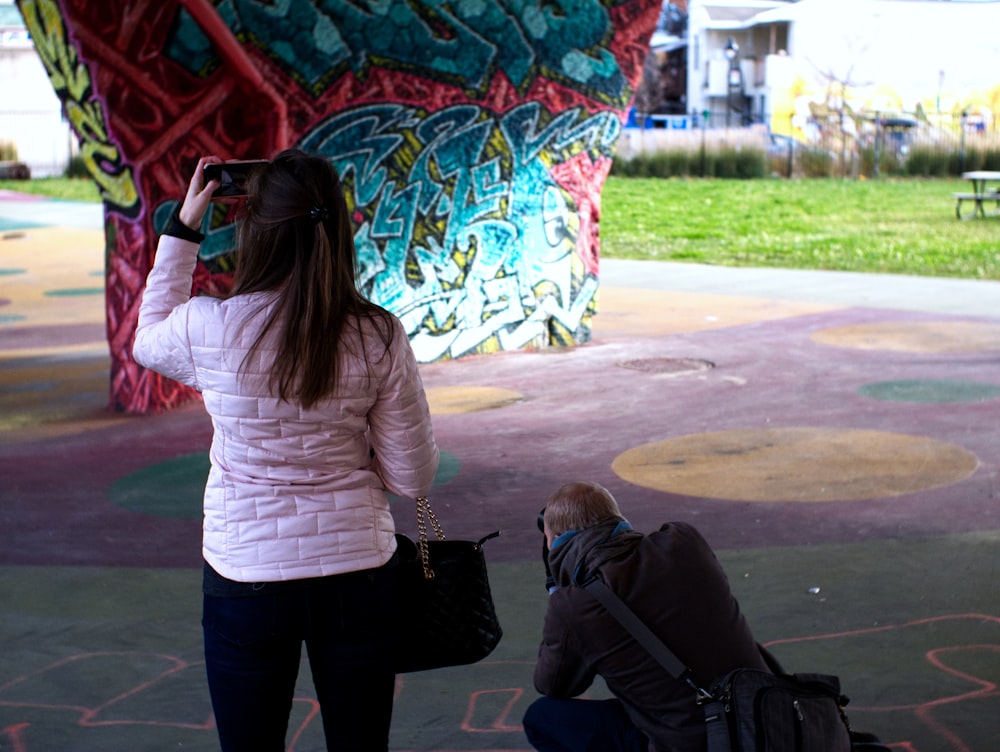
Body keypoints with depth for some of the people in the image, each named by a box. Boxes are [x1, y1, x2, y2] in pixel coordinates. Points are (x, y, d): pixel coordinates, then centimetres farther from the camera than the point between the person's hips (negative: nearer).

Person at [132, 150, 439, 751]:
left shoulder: (211, 328, -15)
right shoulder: (379, 337, -11)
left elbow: (148, 341, 12)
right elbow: (414, 478, -5)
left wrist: (183, 229, 12)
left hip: (245, 576, -1)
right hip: (357, 570, 1)